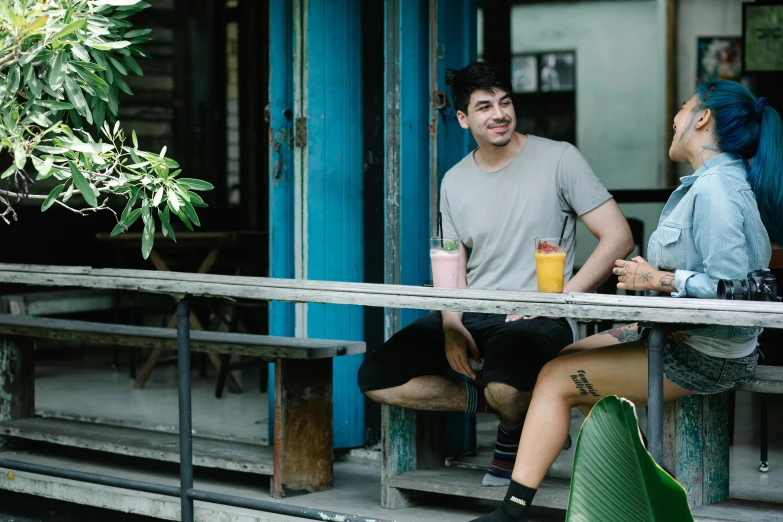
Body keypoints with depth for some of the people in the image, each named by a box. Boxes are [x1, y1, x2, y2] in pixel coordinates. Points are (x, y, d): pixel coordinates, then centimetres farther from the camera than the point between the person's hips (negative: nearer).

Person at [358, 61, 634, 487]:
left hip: (536, 318, -5)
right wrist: (451, 326, -6)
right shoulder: (454, 182, 12)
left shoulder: (558, 159, -3)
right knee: (376, 378, -9)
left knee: (505, 385, -38)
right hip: (470, 313, 5)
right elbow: (453, 265, 15)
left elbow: (618, 237, -7)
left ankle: (513, 430, 2)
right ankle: (492, 401, 6)